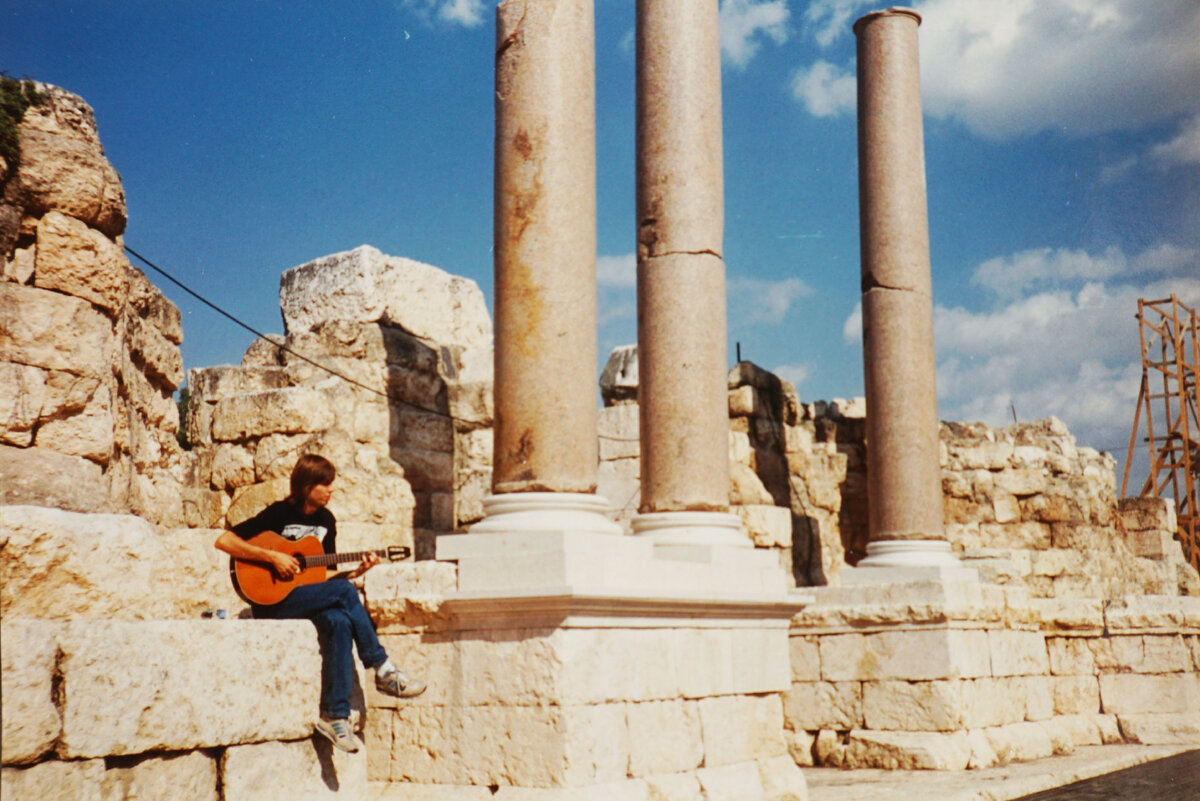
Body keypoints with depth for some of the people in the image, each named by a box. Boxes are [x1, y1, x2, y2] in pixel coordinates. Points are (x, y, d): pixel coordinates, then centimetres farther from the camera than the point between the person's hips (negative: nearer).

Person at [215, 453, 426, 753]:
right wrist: (272, 556, -20)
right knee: (344, 592, -28)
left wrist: (358, 570, -3)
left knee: (339, 621, -30)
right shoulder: (279, 513, -7)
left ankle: (335, 716, -30)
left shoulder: (325, 520, 12)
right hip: (272, 602, -5)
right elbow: (224, 541, -14)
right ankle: (384, 671, -20)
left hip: (311, 600, 6)